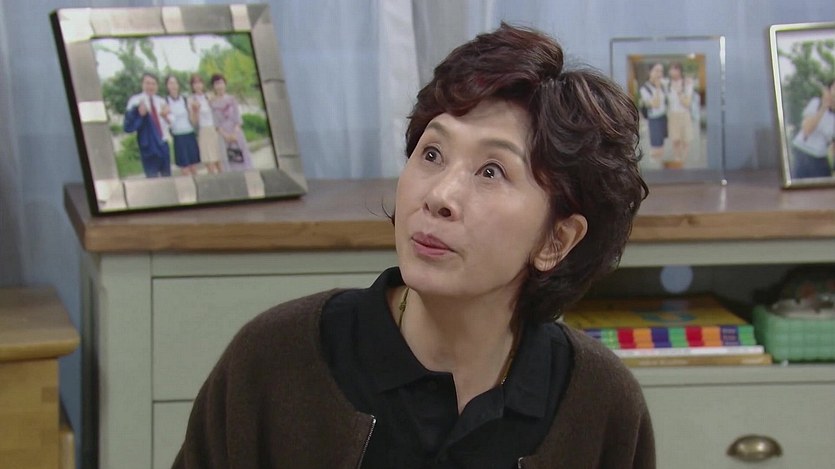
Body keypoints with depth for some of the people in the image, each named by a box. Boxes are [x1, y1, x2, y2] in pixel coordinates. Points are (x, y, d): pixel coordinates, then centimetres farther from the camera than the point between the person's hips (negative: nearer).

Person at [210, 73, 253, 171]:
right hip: (222, 133, -2)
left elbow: (237, 117, 2)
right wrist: (224, 134, -15)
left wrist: (235, 133, -10)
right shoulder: (212, 103, 0)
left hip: (235, 131, 2)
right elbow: (215, 121, -5)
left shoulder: (231, 99, 7)